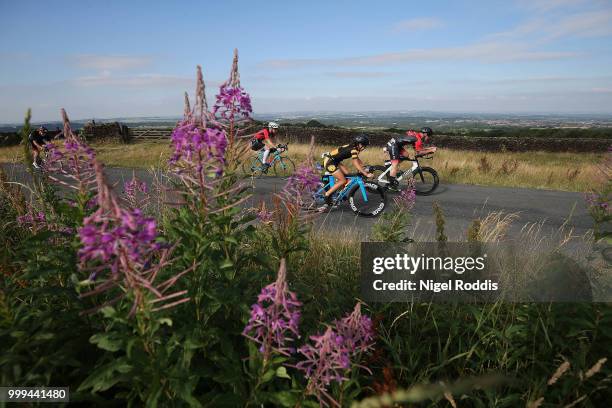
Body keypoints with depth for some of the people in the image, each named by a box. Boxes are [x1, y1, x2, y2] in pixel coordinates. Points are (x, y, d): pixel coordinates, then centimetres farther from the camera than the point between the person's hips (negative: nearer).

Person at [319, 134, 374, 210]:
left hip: (333, 161, 9)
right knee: (343, 181, -7)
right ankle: (326, 196, -4)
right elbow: (356, 164, -25)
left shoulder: (353, 148, 9)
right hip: (329, 162, -9)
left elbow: (358, 160, 15)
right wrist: (366, 174, -26)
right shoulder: (353, 150, -20)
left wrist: (364, 169, 5)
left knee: (347, 174, 7)